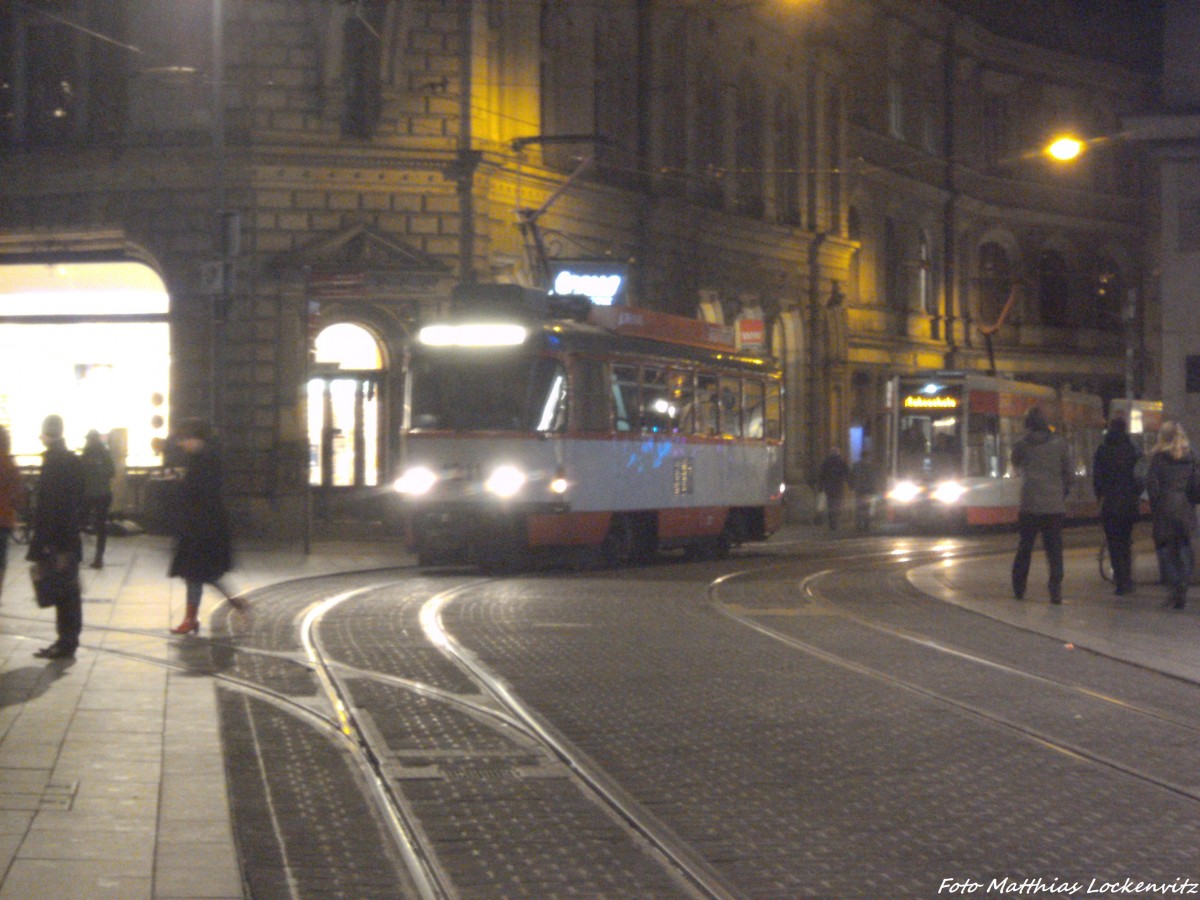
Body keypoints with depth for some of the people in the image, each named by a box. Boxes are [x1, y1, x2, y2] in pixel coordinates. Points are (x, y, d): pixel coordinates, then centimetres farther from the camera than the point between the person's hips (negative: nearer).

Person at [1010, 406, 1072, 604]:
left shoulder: (1022, 444, -2)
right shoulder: (1059, 443, 0)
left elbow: (1016, 464, 19)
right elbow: (1068, 471, 6)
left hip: (1029, 506, 0)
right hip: (1055, 506, 0)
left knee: (1024, 549, 12)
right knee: (1054, 550, 2)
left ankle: (1019, 590, 16)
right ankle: (1055, 591, -7)